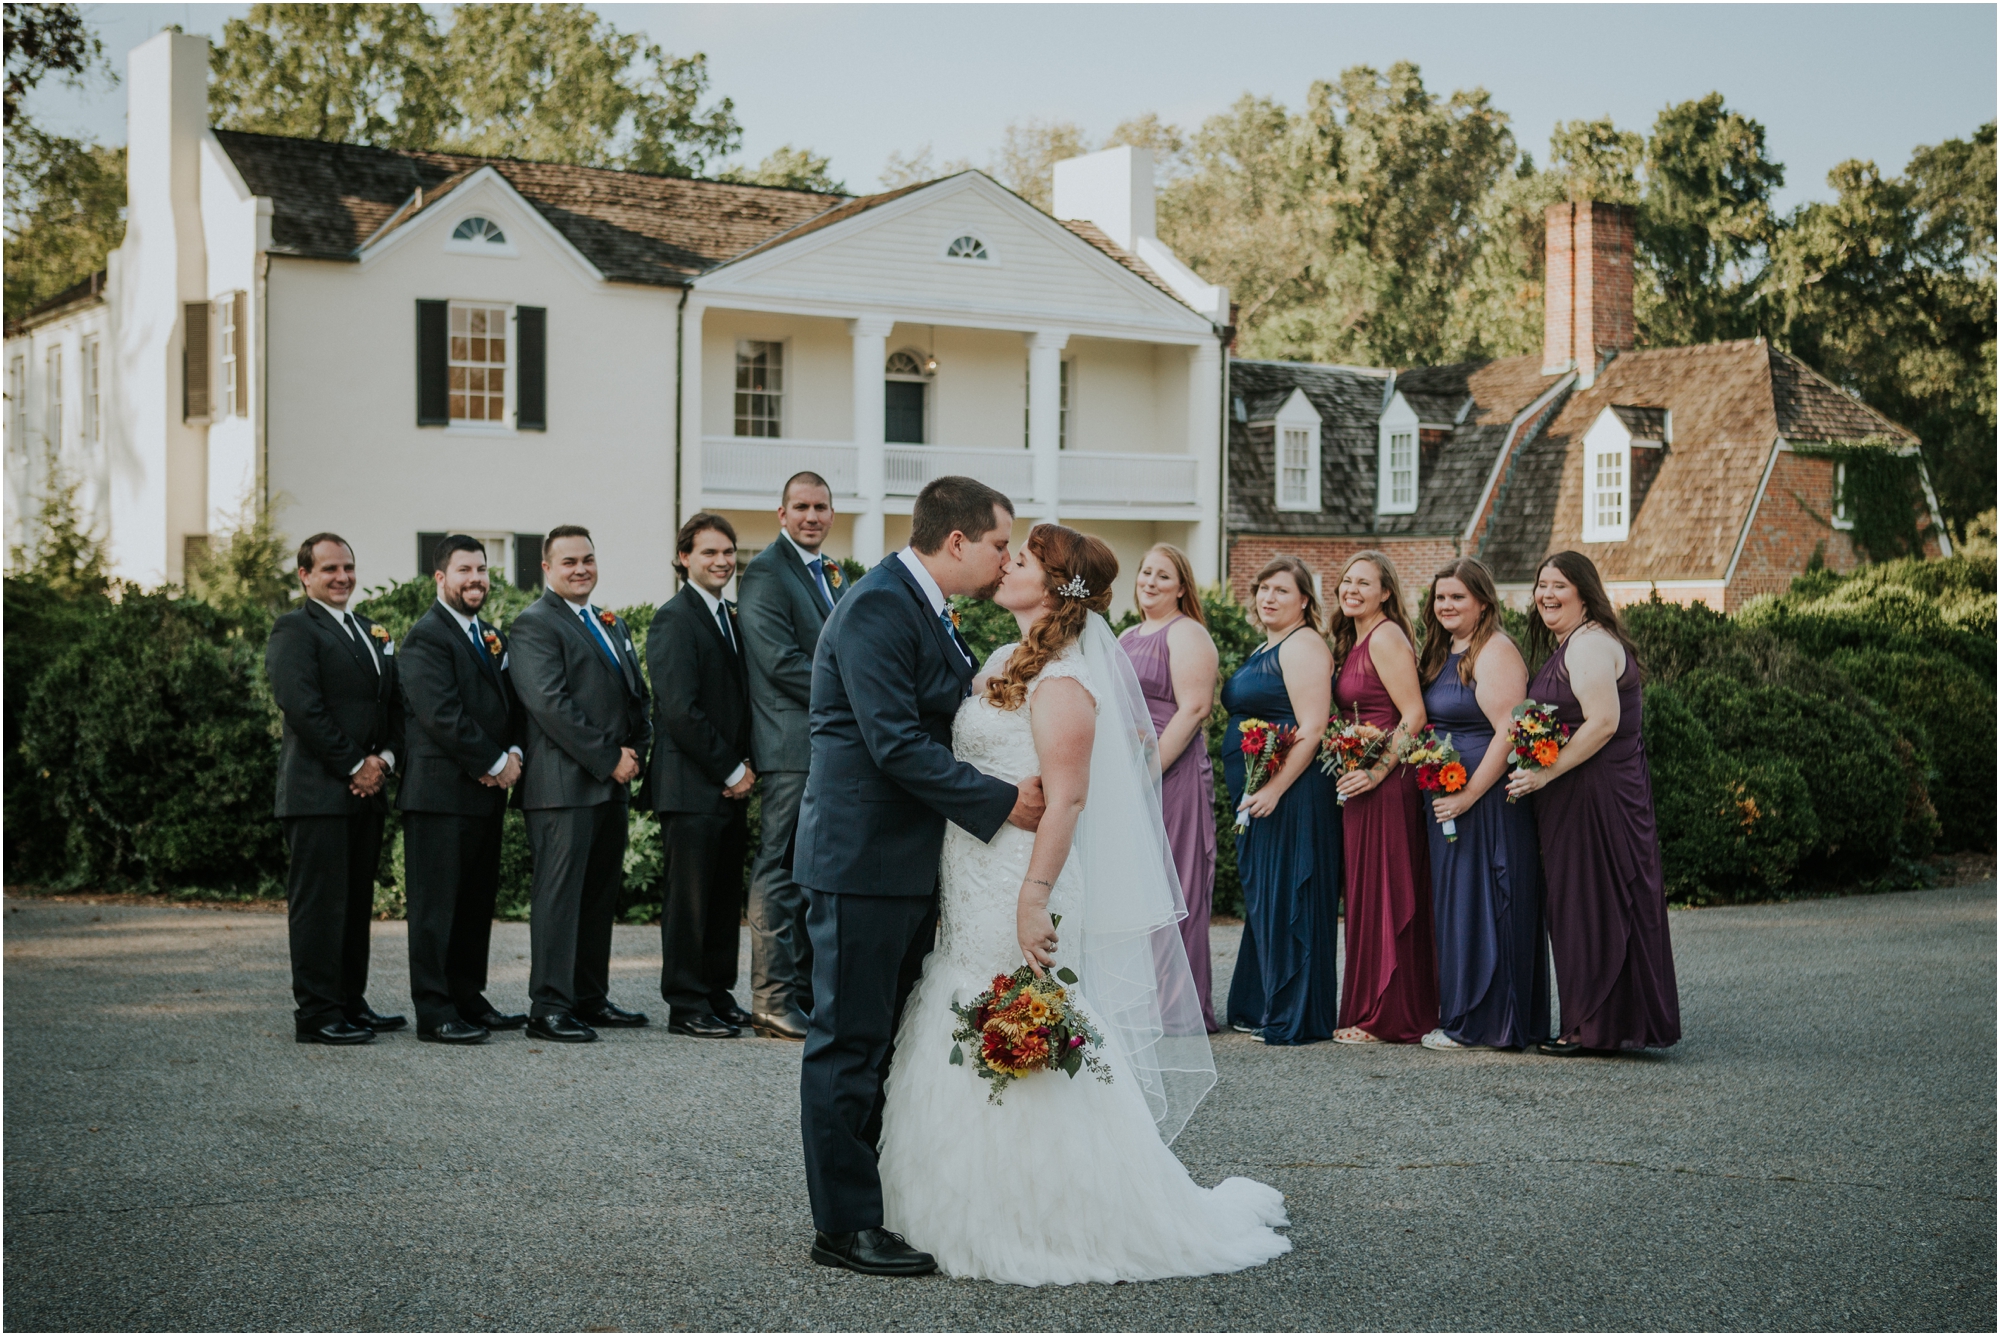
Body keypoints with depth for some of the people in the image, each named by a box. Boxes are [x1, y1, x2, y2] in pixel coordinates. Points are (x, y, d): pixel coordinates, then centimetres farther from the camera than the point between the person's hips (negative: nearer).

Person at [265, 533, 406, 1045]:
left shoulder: (372, 633, 20)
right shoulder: (295, 629, -5)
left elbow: (394, 702, 18)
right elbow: (302, 705, -15)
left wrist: (385, 758, 0)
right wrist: (353, 766, -14)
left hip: (367, 790, 8)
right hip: (318, 790, -8)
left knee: (357, 902, 12)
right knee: (319, 903, -6)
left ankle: (351, 1003, 19)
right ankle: (315, 1014, -3)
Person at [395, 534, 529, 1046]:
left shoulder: (493, 638, 20)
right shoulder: (427, 637, -8)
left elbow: (512, 704, 20)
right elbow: (441, 715, -18)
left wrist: (514, 754, 0)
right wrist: (495, 762, -14)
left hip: (487, 793, 8)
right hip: (441, 792, -8)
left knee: (477, 903, 12)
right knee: (436, 906, -5)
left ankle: (468, 1001, 20)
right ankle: (434, 1013, -3)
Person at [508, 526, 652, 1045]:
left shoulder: (612, 624, 21)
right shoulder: (534, 623, -6)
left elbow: (636, 694, 23)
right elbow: (550, 703, -15)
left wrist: (636, 753, 5)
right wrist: (607, 759, -15)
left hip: (613, 784, 8)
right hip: (564, 784, -8)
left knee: (601, 894, 11)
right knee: (558, 894, -6)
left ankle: (591, 998, 19)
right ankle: (549, 1007, -4)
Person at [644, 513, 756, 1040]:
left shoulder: (732, 618, 17)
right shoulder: (674, 618, -10)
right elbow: (681, 709, -17)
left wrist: (743, 769, 6)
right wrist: (732, 770, -12)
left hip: (731, 785, 8)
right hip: (692, 787, -8)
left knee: (725, 896, 12)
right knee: (689, 898, -2)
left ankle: (717, 995, 20)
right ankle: (687, 1006, 5)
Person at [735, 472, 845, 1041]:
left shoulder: (833, 573, 19)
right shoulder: (765, 572, -8)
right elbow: (780, 660, -16)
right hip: (794, 743, -9)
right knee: (782, 872, -6)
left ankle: (806, 989, 18)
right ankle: (772, 999, -3)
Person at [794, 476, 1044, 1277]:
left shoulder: (925, 611, 15)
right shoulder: (878, 607, -16)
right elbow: (896, 744, -23)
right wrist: (1004, 803, -19)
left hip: (908, 864, 10)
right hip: (863, 859, -10)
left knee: (883, 1042, 14)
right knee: (850, 1044, -2)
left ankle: (865, 1203, 23)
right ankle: (843, 1227, 5)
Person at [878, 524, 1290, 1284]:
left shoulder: (1062, 680, -15)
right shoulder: (1012, 664, 14)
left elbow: (1066, 798, -21)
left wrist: (1035, 900, -26)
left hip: (1025, 897, -10)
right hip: (979, 900, 10)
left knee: (1032, 1062, -4)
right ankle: (998, 1216, 24)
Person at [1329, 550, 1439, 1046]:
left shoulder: (1386, 637, -12)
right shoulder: (1351, 641, 16)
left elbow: (1414, 716, -18)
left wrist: (1377, 772, -21)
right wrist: (1348, 770, 11)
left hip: (1386, 785, -10)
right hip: (1357, 782, 10)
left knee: (1382, 894, -5)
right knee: (1367, 892, 11)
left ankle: (1385, 1019, 1)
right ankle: (1370, 1009, 17)